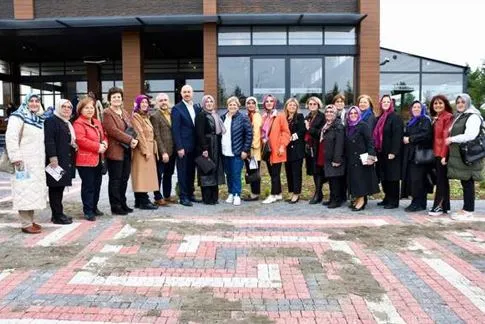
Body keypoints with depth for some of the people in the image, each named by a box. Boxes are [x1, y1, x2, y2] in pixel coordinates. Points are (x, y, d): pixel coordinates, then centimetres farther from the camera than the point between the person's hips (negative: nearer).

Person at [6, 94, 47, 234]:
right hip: (24, 162, -8)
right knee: (25, 191, -8)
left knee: (33, 191, 11)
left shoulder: (40, 119, 17)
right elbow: (11, 138, -17)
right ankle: (26, 224, -5)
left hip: (37, 162, 8)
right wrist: (16, 158, -22)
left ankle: (30, 221, 20)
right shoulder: (18, 117, -7)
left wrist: (43, 159, 18)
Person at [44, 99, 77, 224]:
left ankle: (58, 213, 17)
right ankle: (57, 215, -2)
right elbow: (48, 140, -16)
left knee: (60, 186, 11)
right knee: (55, 187, -5)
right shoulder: (51, 121, -6)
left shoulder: (68, 123, 22)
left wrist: (75, 146, 10)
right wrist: (53, 157, -23)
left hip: (66, 160, 9)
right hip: (56, 160, -9)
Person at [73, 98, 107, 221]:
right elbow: (81, 140, -21)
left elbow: (103, 135, 23)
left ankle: (94, 207, 27)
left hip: (98, 159, 8)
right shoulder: (78, 123, -10)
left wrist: (104, 143, -1)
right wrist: (97, 147, -20)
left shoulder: (97, 122, 16)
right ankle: (88, 211, 5)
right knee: (88, 186, -3)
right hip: (85, 159, -8)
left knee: (97, 185, 14)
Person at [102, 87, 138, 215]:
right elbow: (113, 131, -17)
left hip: (126, 151, 7)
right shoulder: (107, 113, -7)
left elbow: (131, 128, 15)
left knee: (124, 179, 13)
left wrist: (134, 140, -6)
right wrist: (130, 140, -18)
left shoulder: (125, 113, 18)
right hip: (115, 151, -7)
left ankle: (122, 204, 23)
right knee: (115, 180, 0)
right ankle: (115, 207, 8)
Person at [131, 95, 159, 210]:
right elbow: (139, 134, -14)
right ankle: (144, 201, -4)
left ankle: (139, 200, 14)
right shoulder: (135, 116, -7)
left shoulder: (146, 116, 19)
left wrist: (153, 149, 12)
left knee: (146, 175, 9)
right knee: (142, 175, -6)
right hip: (141, 149, -9)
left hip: (150, 149, 9)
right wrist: (146, 150, -19)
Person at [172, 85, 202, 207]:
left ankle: (190, 194, 22)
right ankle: (183, 197, 8)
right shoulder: (177, 108, -5)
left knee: (191, 172, 12)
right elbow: (175, 129, -10)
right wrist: (179, 147, -15)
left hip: (194, 146, 5)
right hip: (183, 146, -5)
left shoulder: (197, 108, 12)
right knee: (183, 172, 1)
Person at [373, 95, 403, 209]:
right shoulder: (379, 118, 15)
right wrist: (376, 150, 11)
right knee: (383, 177, 11)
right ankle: (387, 198, 22)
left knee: (392, 177, -2)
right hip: (381, 153, 7)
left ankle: (393, 201, 5)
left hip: (391, 153, -7)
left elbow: (397, 136, -15)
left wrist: (393, 152, -21)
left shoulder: (395, 117, -7)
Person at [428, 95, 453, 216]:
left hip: (442, 153, -9)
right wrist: (434, 152, 9)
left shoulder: (448, 117, -9)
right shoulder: (435, 118, 17)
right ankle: (445, 206, 17)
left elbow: (446, 137, -16)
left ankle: (438, 207, -3)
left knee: (441, 180, -6)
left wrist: (444, 154, -20)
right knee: (442, 180, 11)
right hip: (437, 153, 9)